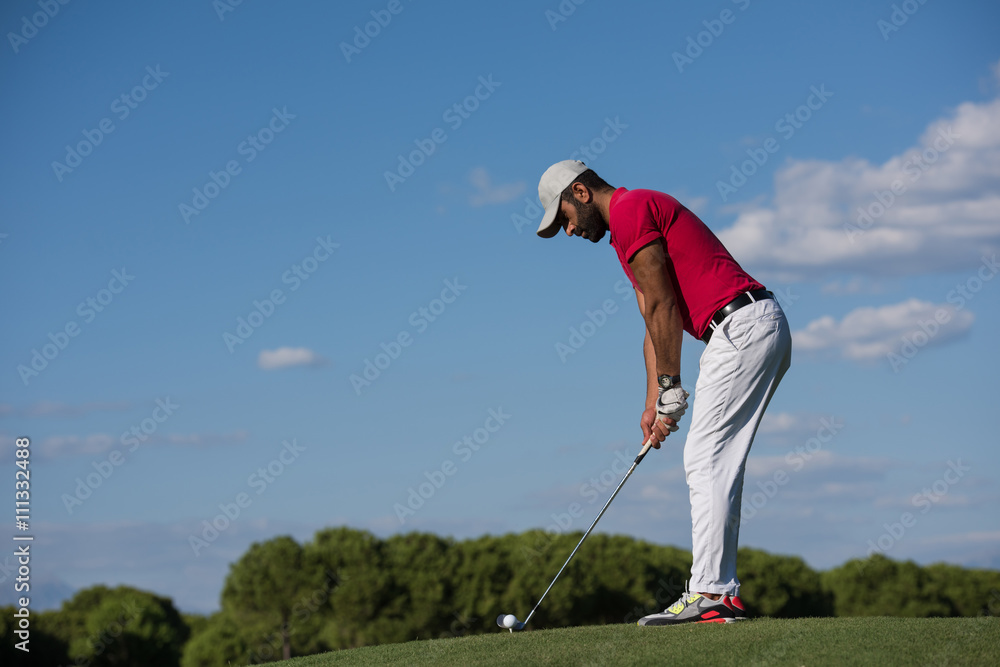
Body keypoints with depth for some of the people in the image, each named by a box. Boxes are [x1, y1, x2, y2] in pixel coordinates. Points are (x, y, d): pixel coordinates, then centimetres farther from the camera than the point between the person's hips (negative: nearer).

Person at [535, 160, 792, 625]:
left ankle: (709, 593, -14)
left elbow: (662, 307, -11)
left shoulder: (629, 210, -6)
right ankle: (723, 592, 9)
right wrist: (653, 402, 15)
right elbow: (656, 323, 23)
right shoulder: (638, 217, 26)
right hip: (766, 328, 10)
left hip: (741, 325, -10)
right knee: (718, 464, 10)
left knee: (705, 460, -11)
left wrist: (670, 390, -6)